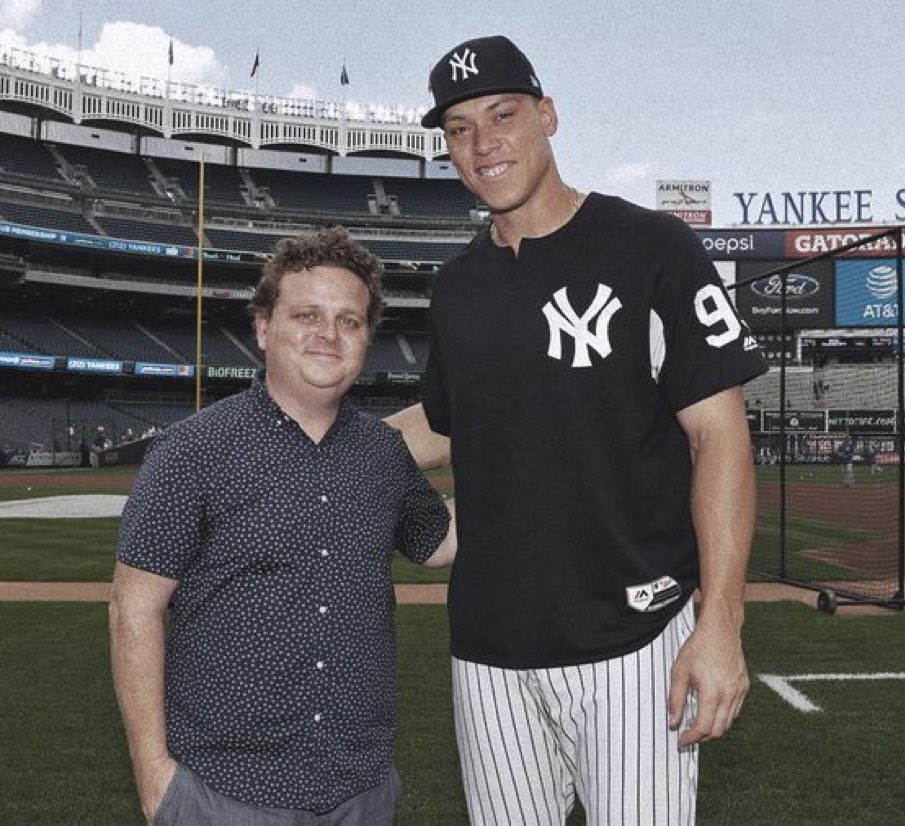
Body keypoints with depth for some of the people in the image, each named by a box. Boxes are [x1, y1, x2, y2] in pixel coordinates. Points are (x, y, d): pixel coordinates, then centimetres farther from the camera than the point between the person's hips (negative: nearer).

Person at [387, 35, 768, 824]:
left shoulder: (652, 249, -6)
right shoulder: (457, 285, 10)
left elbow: (719, 436, -10)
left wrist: (721, 623, -18)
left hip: (632, 642, -5)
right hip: (490, 650, 5)